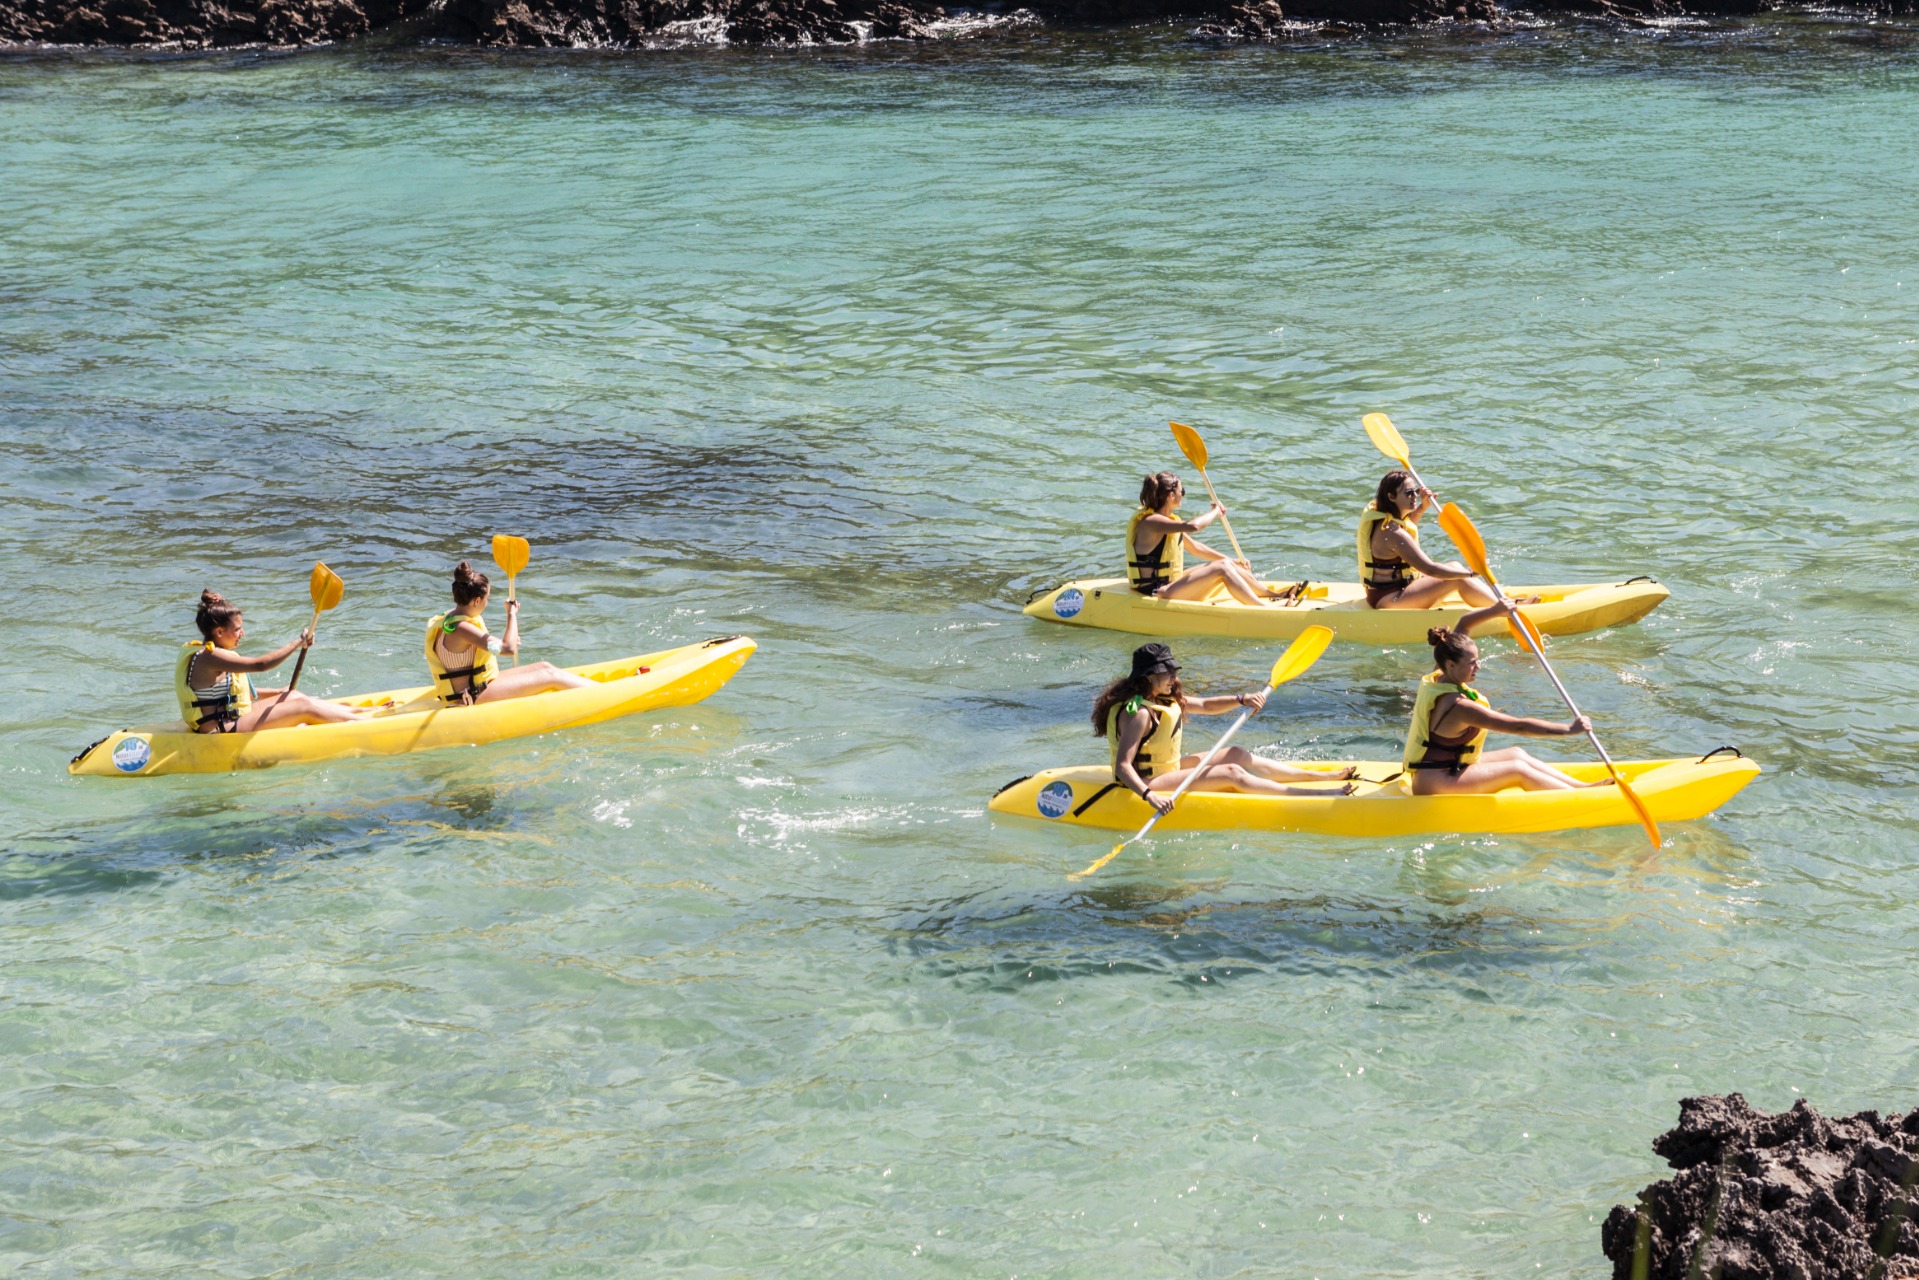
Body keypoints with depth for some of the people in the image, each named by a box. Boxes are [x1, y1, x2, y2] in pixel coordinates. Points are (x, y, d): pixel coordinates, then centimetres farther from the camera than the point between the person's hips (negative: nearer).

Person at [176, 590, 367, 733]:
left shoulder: (205, 653, 13)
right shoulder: (210, 657, -20)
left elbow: (237, 691, 22)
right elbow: (260, 664, -28)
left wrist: (277, 693, 21)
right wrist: (297, 642, -20)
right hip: (222, 732, -11)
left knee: (295, 696, 12)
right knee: (305, 708, -10)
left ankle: (355, 711, 17)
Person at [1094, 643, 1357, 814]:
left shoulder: (1166, 699, 7)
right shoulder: (1138, 713, -25)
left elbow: (1205, 705, 18)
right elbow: (1122, 766, -33)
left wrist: (1243, 699, 2)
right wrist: (1150, 796, -47)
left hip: (1167, 769, 11)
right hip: (1147, 782, -11)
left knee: (1237, 755, 9)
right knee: (1232, 774, -16)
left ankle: (1323, 777, 10)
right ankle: (1321, 798, -20)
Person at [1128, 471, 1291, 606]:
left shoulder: (1167, 519, 14)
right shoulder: (1150, 522, -20)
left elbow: (1195, 546, 23)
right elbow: (1192, 526, -34)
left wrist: (1232, 561, 20)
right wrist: (1215, 512, -15)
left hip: (1168, 584, 11)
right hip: (1155, 594, -11)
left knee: (1228, 565, 8)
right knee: (1222, 569, -16)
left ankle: (1274, 596, 16)